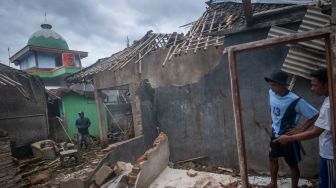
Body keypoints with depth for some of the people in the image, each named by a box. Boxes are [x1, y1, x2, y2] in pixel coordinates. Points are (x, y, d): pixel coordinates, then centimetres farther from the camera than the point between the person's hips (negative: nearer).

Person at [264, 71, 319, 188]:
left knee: (292, 164, 13)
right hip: (275, 135, 6)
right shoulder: (271, 93, -8)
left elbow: (315, 115, -21)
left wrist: (301, 130, -18)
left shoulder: (295, 101, -26)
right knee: (272, 158, 20)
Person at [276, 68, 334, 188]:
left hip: (329, 153, -9)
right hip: (329, 151, 9)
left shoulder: (329, 105, -29)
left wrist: (288, 138, -21)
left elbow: (314, 133, -27)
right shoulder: (330, 99, 1)